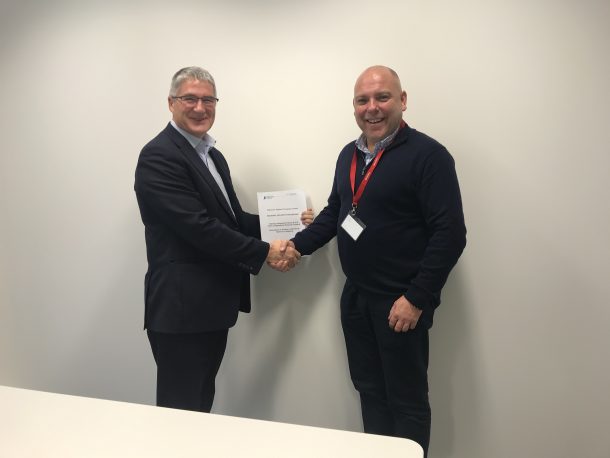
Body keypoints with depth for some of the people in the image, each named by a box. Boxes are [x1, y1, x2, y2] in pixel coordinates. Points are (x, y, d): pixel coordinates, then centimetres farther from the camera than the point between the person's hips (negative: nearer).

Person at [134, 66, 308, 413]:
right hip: (180, 308, -8)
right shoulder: (159, 156, -14)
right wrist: (265, 253, -16)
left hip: (213, 306, 9)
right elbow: (199, 227, -22)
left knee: (201, 405, 20)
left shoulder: (213, 155, 15)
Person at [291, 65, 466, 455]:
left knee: (406, 401, 8)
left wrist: (417, 298, -19)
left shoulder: (428, 155, -14)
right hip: (355, 296, 7)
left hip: (400, 302, -7)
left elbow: (450, 234, -17)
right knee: (369, 390, 19)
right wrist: (298, 245, 7)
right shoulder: (349, 155, 10)